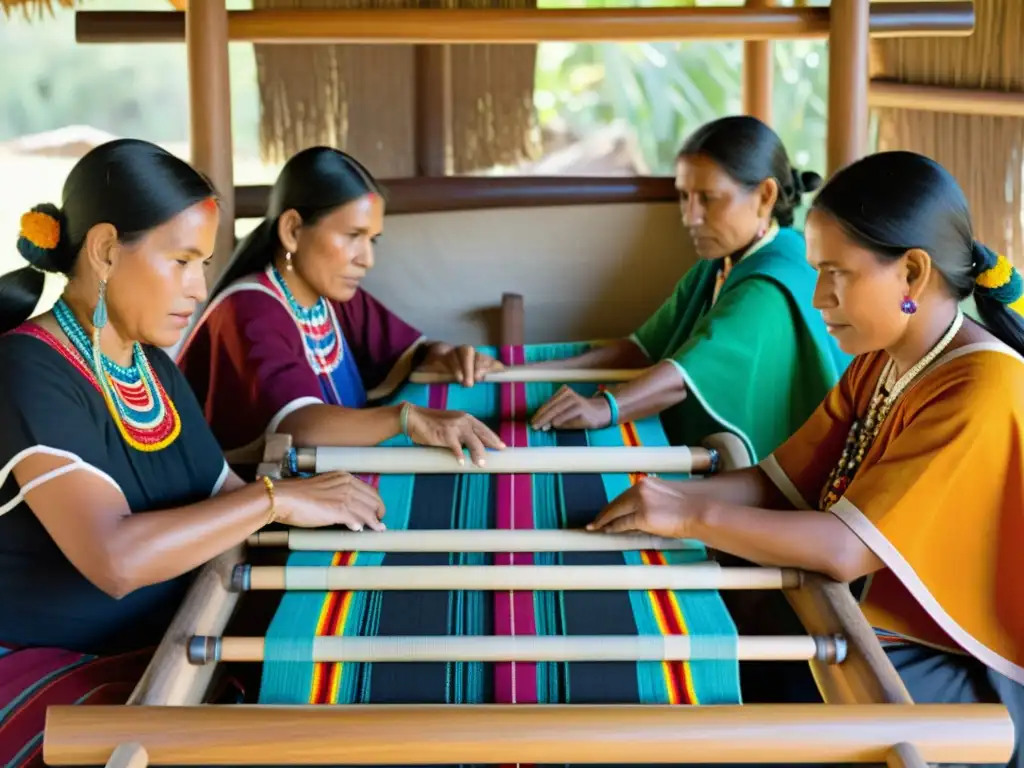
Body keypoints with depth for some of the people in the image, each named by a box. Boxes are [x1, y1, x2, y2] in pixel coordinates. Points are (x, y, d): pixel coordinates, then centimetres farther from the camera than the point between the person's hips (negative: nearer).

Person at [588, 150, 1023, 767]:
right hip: (865, 623, 8)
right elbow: (782, 484, 2)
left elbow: (849, 549, -27)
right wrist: (670, 498, -15)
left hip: (945, 664, -8)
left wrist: (693, 516, -26)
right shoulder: (877, 363, 7)